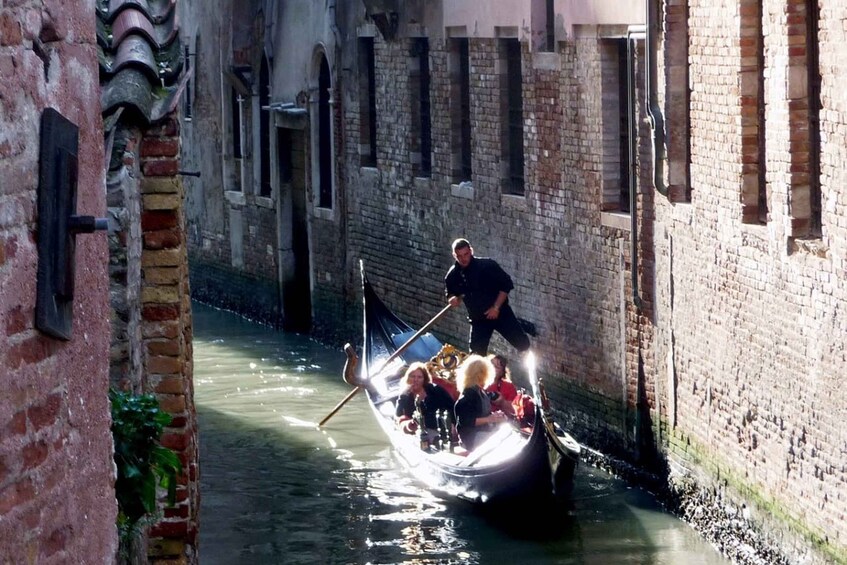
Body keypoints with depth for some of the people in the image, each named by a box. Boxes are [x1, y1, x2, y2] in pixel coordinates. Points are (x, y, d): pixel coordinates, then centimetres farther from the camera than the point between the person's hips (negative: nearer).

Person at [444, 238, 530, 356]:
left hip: (500, 313, -3)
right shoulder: (453, 275, -2)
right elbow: (450, 294, 14)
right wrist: (453, 299, -11)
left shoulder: (487, 265, -13)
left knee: (523, 344, -5)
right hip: (478, 319, 3)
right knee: (476, 353, -5)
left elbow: (506, 284, -9)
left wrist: (496, 307, -15)